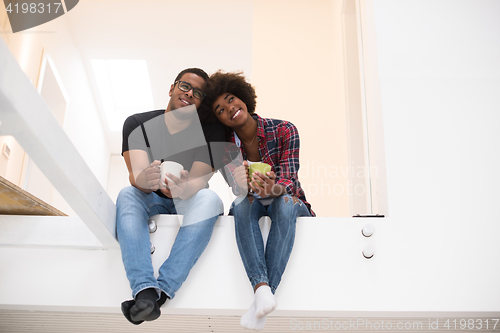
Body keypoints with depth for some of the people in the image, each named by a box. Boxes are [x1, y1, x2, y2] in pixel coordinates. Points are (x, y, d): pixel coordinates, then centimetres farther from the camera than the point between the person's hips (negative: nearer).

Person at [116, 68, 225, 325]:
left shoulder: (210, 131, -8)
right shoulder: (138, 124, -6)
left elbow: (199, 181, -19)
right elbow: (136, 175, -20)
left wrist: (184, 188, -44)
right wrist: (145, 180, -46)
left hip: (189, 205, -1)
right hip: (151, 202, 1)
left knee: (209, 198, -32)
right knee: (126, 195, -29)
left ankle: (161, 291, -41)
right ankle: (145, 291, -46)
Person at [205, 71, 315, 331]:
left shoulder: (283, 130, -15)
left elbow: (288, 181, -23)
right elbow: (239, 189, -18)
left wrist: (272, 189, -47)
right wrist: (249, 188, -43)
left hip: (289, 204, -1)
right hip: (251, 209, 2)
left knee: (284, 203, -37)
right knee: (243, 204, -33)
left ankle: (264, 296, -42)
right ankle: (261, 289, -46)